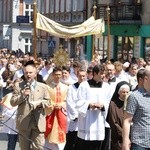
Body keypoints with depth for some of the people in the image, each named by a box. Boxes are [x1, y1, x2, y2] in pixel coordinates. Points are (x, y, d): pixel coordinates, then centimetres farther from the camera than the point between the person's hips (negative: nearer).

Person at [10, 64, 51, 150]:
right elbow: (12, 102, 3)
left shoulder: (43, 87, 10)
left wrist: (37, 103, -12)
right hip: (24, 122, 0)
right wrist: (22, 95, -13)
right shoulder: (18, 86, 7)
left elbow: (48, 102, 7)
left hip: (38, 122, 0)